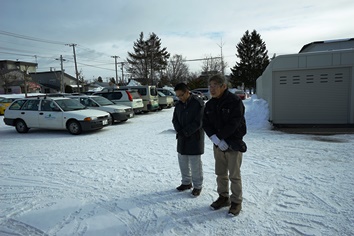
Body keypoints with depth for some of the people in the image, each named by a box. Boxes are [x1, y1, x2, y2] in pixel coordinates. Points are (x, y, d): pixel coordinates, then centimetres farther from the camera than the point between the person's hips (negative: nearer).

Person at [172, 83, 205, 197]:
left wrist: (185, 132, -17)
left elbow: (198, 122, -17)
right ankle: (186, 182, 30)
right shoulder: (178, 104, 7)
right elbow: (175, 119, 9)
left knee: (195, 163, 1)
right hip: (182, 137, 6)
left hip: (194, 137, -6)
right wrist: (179, 131, -9)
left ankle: (197, 186, 17)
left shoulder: (198, 103, -13)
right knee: (183, 162, 13)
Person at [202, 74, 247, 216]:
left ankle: (236, 202, 21)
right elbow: (206, 124, -1)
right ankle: (223, 198, 32)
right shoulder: (210, 104, 6)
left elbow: (234, 124, -20)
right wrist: (216, 140, -16)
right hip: (217, 144, 6)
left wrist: (219, 137, -14)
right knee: (221, 174, 15)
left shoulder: (234, 101, -13)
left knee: (234, 175, 4)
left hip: (233, 144, -5)